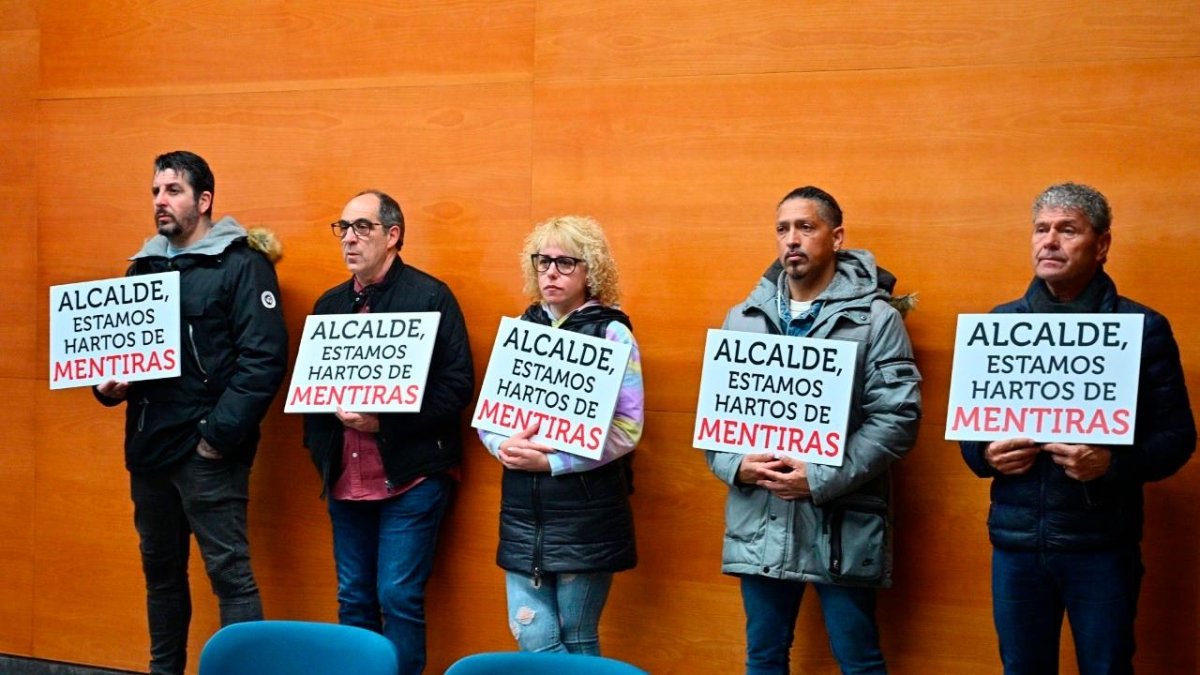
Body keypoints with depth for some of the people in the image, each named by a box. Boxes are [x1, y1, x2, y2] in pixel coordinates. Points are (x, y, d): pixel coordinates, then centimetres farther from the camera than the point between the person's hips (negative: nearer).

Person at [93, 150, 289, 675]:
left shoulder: (242, 265, -7)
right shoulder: (144, 266, 14)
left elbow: (264, 359, -14)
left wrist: (220, 435, -17)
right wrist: (108, 384, -1)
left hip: (207, 450, -7)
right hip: (148, 446, 7)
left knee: (229, 572, -6)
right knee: (160, 568, 15)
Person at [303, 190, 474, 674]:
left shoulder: (430, 296, -5)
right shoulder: (329, 304, 14)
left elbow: (458, 384, -11)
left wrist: (385, 422, -17)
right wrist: (320, 449, 2)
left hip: (410, 475, -6)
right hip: (346, 478, 6)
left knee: (399, 597, -6)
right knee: (353, 598, 10)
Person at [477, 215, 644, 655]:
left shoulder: (611, 333, -4)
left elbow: (627, 428, -10)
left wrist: (552, 462, -17)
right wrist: (504, 446, -11)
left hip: (587, 507, -4)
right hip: (523, 505, 4)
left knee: (577, 641, 4)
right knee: (532, 638, 2)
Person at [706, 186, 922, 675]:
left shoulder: (876, 317, -3)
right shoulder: (743, 318, 11)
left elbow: (898, 417, -11)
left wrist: (822, 479, -18)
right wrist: (735, 464, -10)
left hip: (842, 523, -4)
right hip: (760, 522, 4)